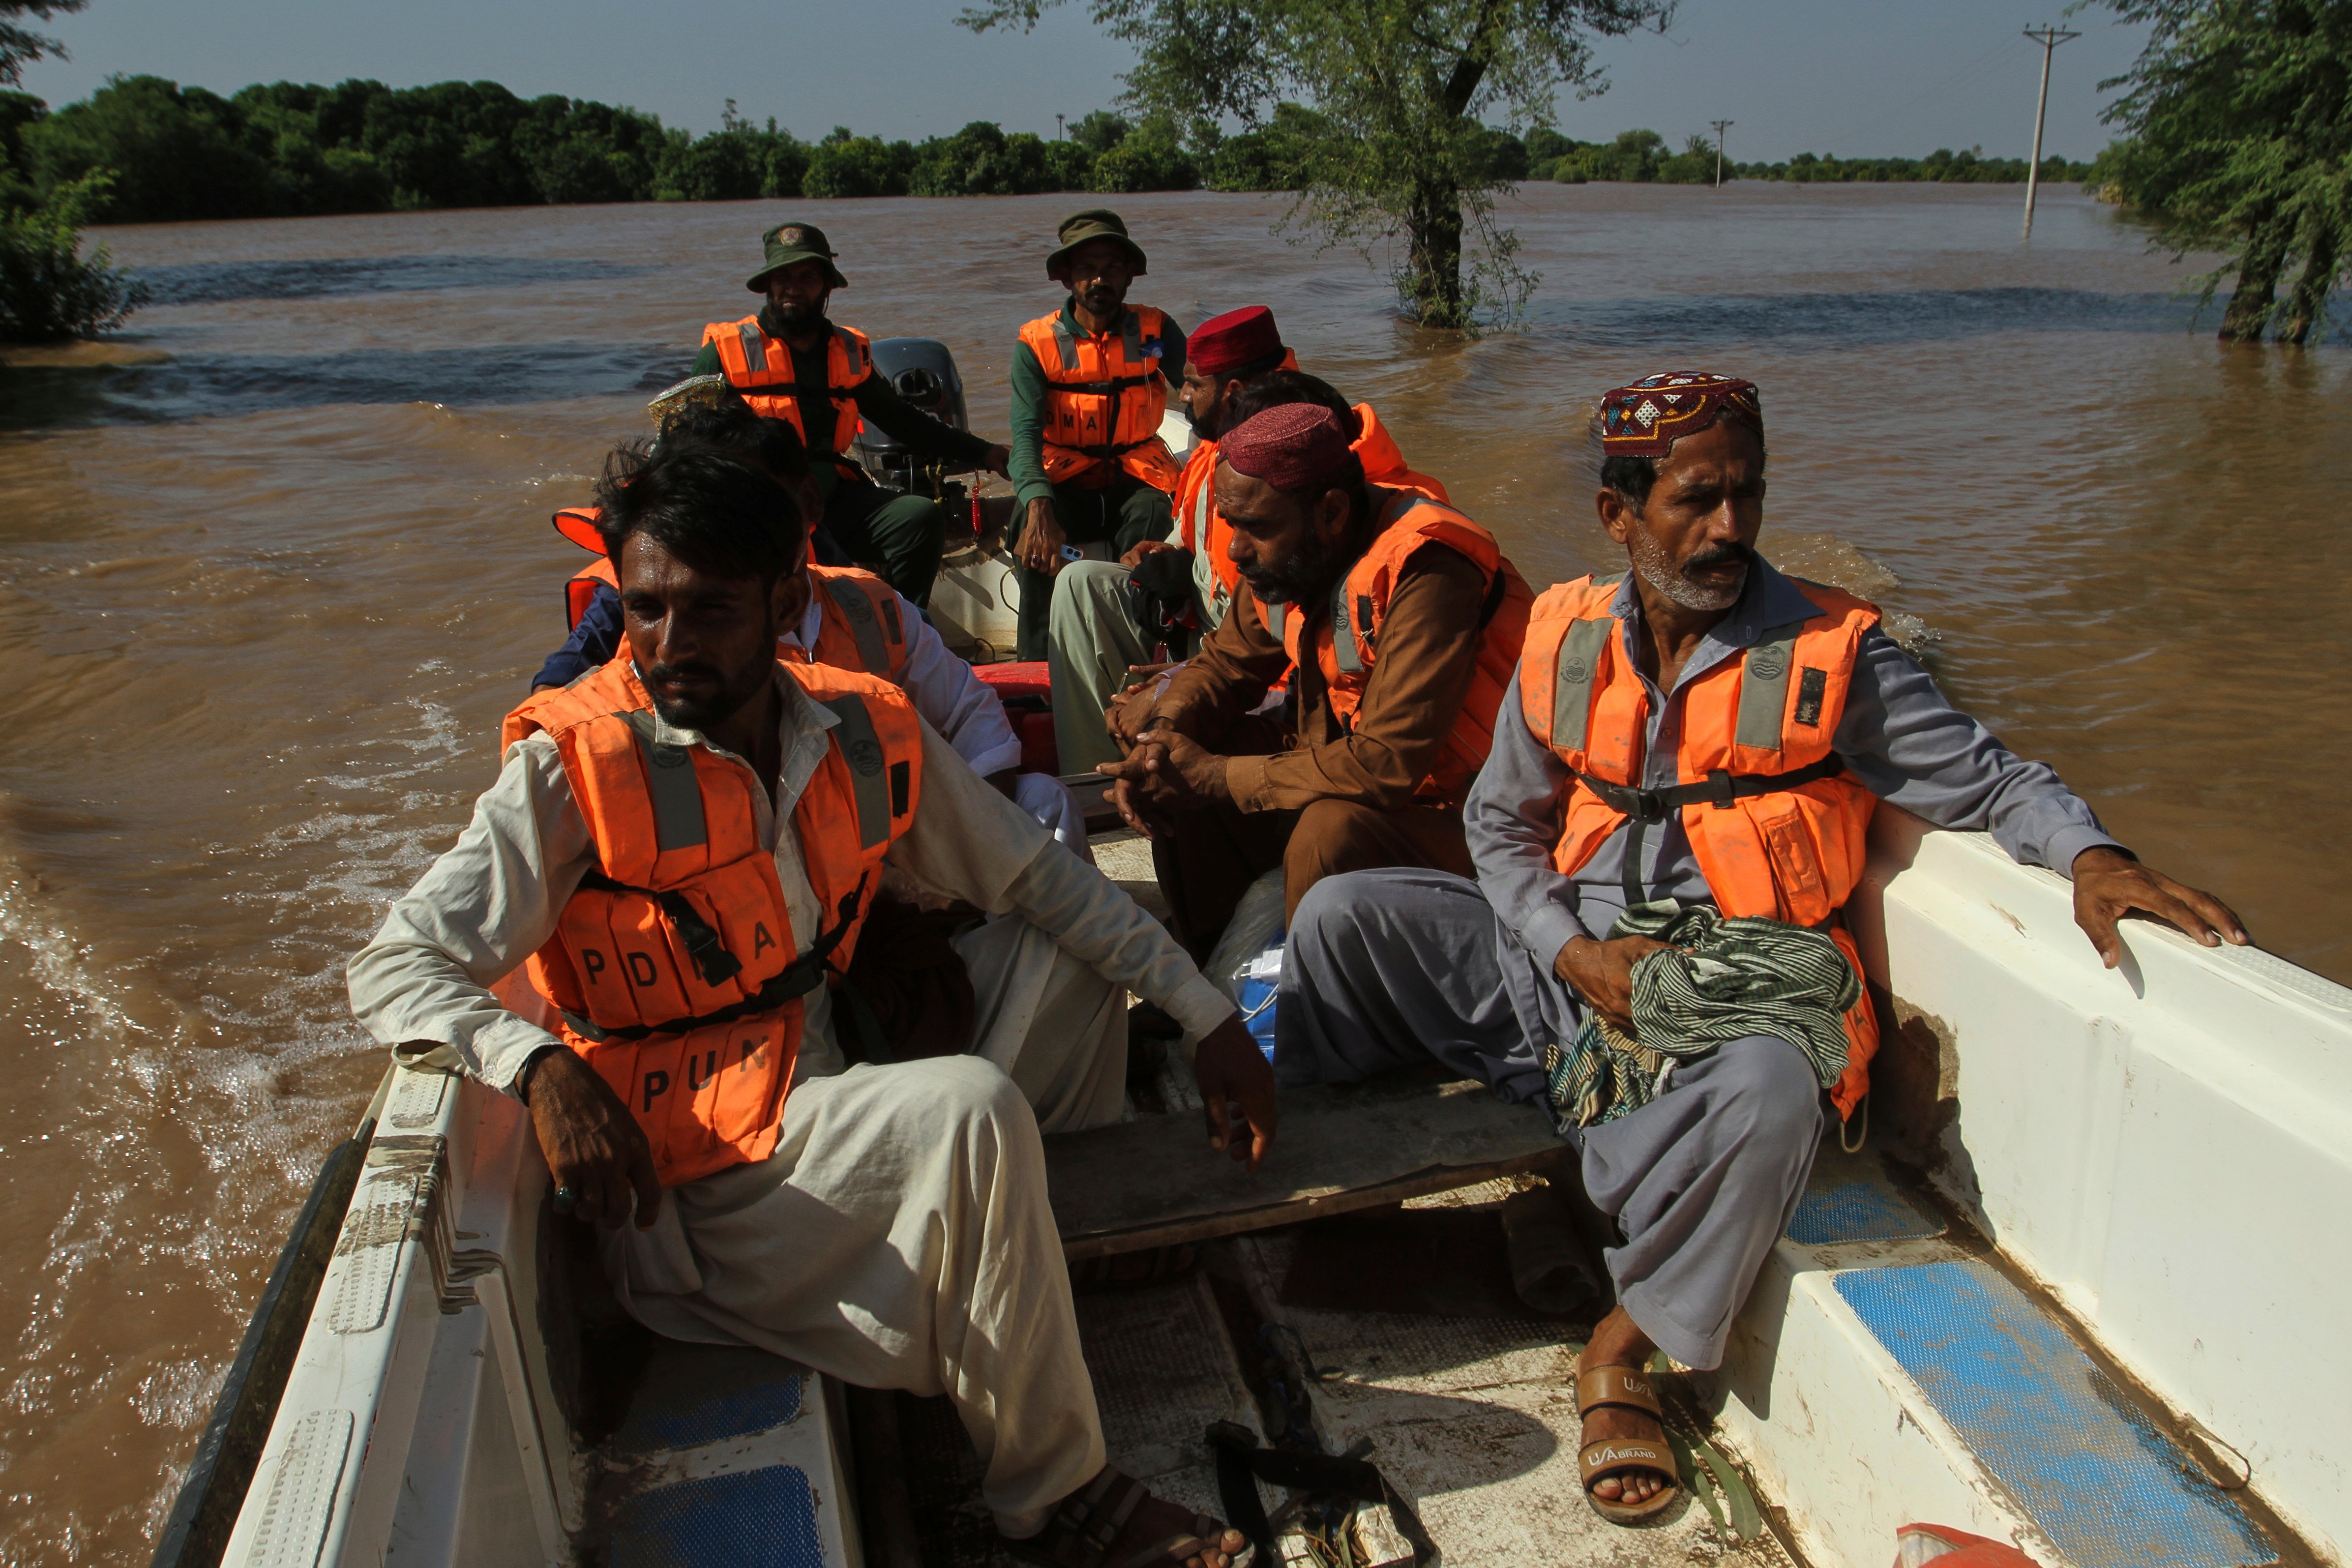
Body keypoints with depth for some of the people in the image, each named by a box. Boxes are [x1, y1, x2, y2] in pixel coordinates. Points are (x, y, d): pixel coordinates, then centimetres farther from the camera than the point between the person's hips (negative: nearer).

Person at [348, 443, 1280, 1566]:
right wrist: (540, 1068, -37)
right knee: (972, 1110, -29)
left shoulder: (863, 733, -3)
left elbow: (1039, 877, 4)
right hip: (688, 1176, -6)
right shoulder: (575, 770, -15)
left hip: (831, 1084, 6)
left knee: (1059, 951, 1)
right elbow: (389, 970, -17)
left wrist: (1210, 1020, 1)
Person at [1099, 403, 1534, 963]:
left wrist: (1214, 775, -26)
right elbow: (1225, 664, 10)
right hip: (1340, 777, 8)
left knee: (1331, 830, -35)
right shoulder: (1287, 555, -4)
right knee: (1175, 772, -3)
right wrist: (1163, 735, -13)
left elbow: (1388, 766, -33)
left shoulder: (1425, 573, -29)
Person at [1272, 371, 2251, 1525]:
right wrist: (1573, 953, -6)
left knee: (1769, 1095, -37)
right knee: (1343, 913, -8)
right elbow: (1501, 822, 10)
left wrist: (2091, 856, -24)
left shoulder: (1831, 650, -5)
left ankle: (1627, 1347, -10)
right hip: (1568, 959, 3)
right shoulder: (1565, 639, 3)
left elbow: (1987, 779, -1)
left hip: (1742, 981, -3)